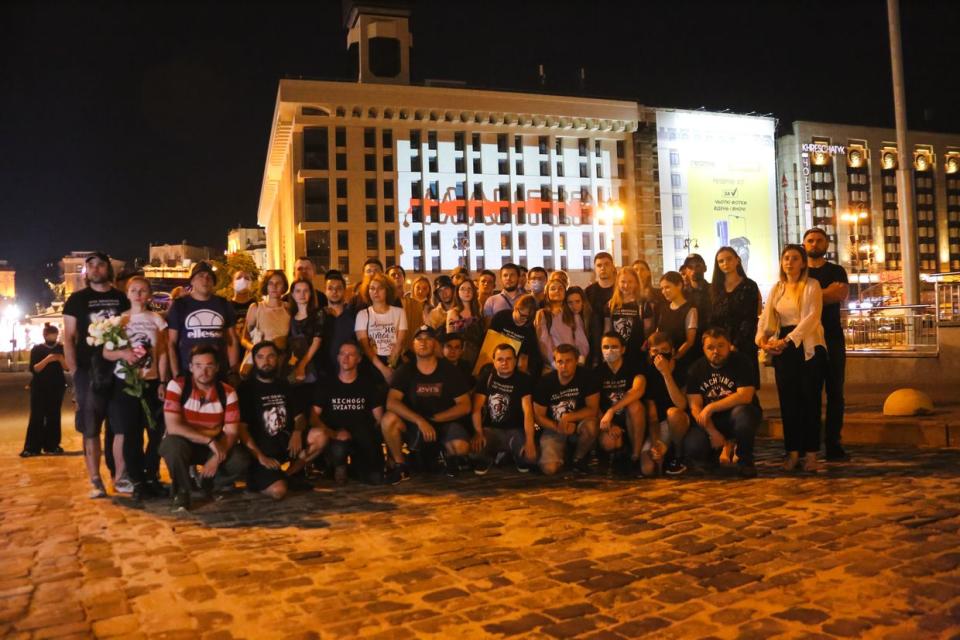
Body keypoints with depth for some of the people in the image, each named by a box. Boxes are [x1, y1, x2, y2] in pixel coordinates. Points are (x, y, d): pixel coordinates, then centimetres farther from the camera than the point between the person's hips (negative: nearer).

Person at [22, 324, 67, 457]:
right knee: (36, 416, -4)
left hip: (57, 387, 2)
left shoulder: (61, 348, 5)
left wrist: (61, 359, -20)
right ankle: (31, 448, -3)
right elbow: (33, 369, -9)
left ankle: (51, 445, 11)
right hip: (39, 387, -2)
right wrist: (47, 360, -22)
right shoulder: (36, 349, 0)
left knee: (54, 416, 5)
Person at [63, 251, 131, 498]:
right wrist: (74, 372, -6)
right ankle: (95, 480, 3)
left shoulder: (122, 299, 10)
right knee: (90, 427, -1)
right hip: (88, 370, -1)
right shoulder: (77, 299, 5)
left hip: (119, 369, 2)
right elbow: (68, 337, 2)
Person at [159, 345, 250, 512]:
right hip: (183, 444, -2)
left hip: (214, 447, 3)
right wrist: (209, 441, -30)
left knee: (241, 461, -23)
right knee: (173, 444, -37)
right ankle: (182, 492, -11)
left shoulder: (227, 392, -10)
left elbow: (231, 433, -10)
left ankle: (210, 484, 10)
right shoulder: (177, 386, -17)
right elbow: (172, 427, -25)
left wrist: (217, 458, -28)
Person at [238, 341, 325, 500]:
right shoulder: (246, 388, -4)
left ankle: (287, 475, -6)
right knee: (278, 491, -28)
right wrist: (260, 456, -20)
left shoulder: (284, 385, 12)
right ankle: (259, 480, 7)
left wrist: (297, 433, -14)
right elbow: (241, 428, -10)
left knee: (320, 437, -21)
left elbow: (299, 416, 10)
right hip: (261, 450, -5)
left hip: (286, 443, 5)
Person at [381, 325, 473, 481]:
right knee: (389, 419, -28)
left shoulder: (449, 370, -4)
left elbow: (465, 406, -7)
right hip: (414, 424, 1)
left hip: (445, 422, -1)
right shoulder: (406, 371, -4)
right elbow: (391, 403, -18)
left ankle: (448, 455, 9)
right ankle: (400, 465, -6)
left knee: (461, 447, -31)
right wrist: (420, 421, -30)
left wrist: (433, 419, -15)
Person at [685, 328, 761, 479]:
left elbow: (745, 396, -20)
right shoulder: (696, 369, 0)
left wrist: (711, 407, -21)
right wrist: (712, 432, -19)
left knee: (742, 414, -38)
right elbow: (695, 406, -6)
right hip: (710, 421, 2)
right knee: (692, 448, -25)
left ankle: (745, 460, -10)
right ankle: (720, 450, 13)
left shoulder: (741, 361, -9)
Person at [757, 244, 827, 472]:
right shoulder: (776, 289, 13)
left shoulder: (812, 285, -1)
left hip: (808, 347, -4)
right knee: (788, 400, 4)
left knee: (810, 400, -1)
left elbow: (811, 317, -14)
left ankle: (811, 453, 5)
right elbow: (767, 317, 3)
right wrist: (762, 338, -17)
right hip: (783, 348, 4)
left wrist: (788, 340, -24)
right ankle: (792, 452, 11)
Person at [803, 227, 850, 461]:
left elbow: (842, 295, -7)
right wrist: (828, 293, -8)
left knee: (835, 392, 0)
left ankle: (833, 444, 3)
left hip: (832, 338, 1)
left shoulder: (836, 271, 12)